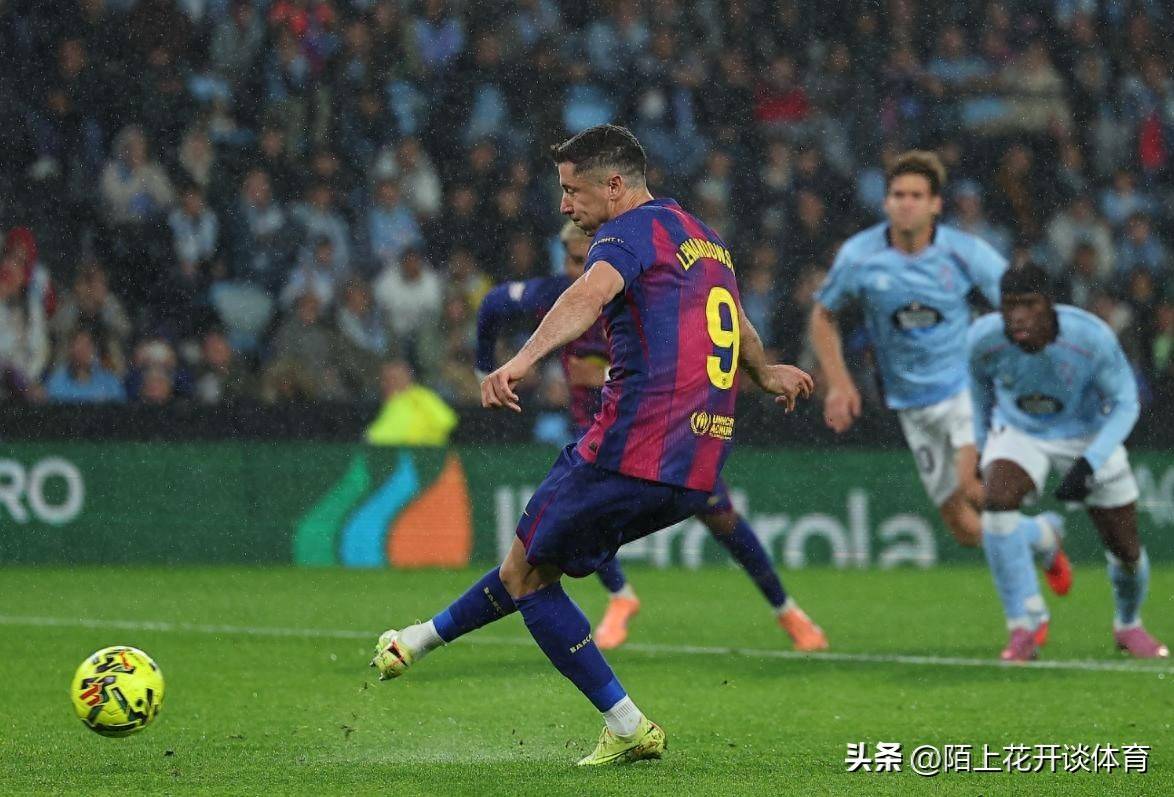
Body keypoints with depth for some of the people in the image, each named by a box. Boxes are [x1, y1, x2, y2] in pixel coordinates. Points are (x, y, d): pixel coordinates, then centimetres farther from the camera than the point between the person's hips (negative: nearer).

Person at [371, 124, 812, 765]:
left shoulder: (634, 231, -7)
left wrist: (522, 359, -45)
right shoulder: (702, 237, 21)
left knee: (525, 575, 4)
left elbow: (591, 293, -29)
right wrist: (765, 373, 61)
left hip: (633, 450, -9)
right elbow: (735, 321, 41)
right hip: (700, 464, 9)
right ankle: (423, 639, 34)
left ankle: (627, 728, 3)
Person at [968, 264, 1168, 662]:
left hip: (1088, 436, -1)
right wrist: (983, 445, 10)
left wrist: (1089, 465, -29)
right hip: (1019, 431, 1)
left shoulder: (1092, 337, -30)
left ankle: (1128, 625, 37)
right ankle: (1023, 629, -21)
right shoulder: (983, 339, -24)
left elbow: (1125, 404, -18)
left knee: (1126, 551, 2)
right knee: (996, 502, -30)